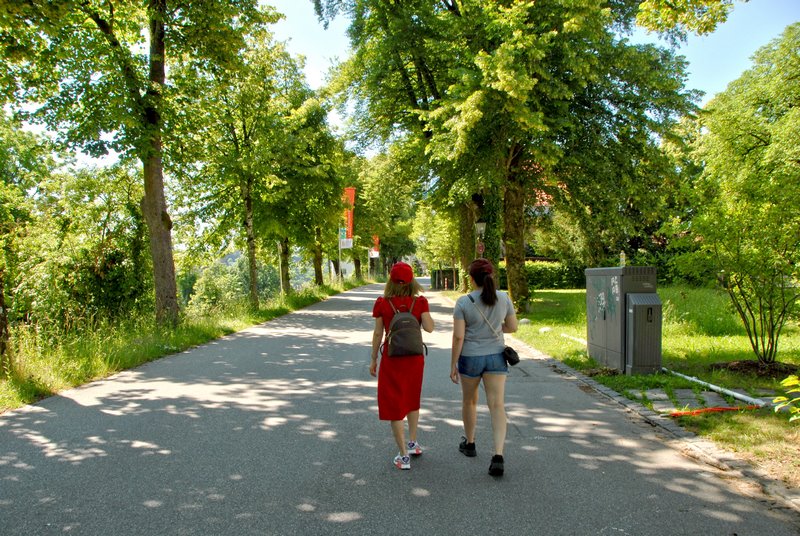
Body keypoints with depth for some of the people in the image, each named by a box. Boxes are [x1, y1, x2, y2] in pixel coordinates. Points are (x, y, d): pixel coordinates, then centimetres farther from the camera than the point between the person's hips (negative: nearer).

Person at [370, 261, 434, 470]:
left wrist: (373, 360, 3)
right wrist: (423, 309, 2)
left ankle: (404, 456, 4)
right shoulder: (420, 301, -9)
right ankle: (413, 443, 34)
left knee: (394, 406, 5)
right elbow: (429, 328, -13)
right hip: (415, 357, 3)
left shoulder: (382, 303, -11)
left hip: (391, 359, -2)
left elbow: (377, 333, -7)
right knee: (412, 399, 25)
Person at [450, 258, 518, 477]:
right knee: (497, 406, -1)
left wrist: (453, 365, -6)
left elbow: (458, 336, -15)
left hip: (470, 358, -1)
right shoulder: (504, 298, -5)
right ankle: (498, 456, -14)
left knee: (469, 401, 21)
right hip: (495, 357, 2)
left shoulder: (463, 302, -14)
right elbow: (512, 327, 4)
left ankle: (469, 443, 38)